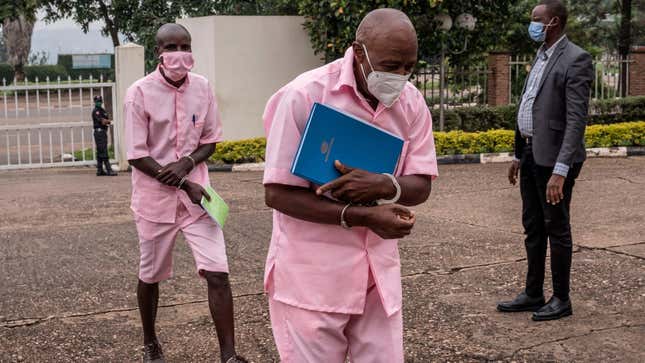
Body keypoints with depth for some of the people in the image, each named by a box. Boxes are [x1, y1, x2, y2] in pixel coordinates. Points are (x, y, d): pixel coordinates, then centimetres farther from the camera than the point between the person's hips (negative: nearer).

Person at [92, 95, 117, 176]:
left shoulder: (103, 110, 20)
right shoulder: (95, 111, -7)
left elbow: (108, 120, 14)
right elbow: (102, 121, -18)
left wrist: (106, 121, -7)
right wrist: (108, 121, -2)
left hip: (104, 132, 9)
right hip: (99, 132, -9)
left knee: (100, 152, 10)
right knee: (103, 151, -11)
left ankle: (100, 170, 13)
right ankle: (109, 170, -15)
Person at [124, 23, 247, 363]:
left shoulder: (202, 87, -1)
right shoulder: (140, 92, -11)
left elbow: (210, 140, 7)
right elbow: (137, 156, -12)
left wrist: (186, 163, -14)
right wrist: (185, 185, -17)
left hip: (196, 192, 2)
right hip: (155, 198, -2)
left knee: (218, 273, -8)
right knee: (150, 275, 13)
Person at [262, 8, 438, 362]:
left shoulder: (412, 102, 0)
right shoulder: (304, 96, -16)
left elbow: (421, 186, 3)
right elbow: (278, 193, -15)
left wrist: (384, 186, -21)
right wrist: (363, 216, -23)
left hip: (378, 269, 5)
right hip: (312, 272, -4)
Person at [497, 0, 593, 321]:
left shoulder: (575, 60, -15)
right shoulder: (541, 57, 14)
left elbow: (576, 120, -21)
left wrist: (560, 171, -27)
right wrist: (519, 156, 20)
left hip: (554, 159, -9)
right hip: (532, 155, 9)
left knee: (556, 229, 3)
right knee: (532, 228, 15)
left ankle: (561, 300, 17)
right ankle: (533, 295, 27)